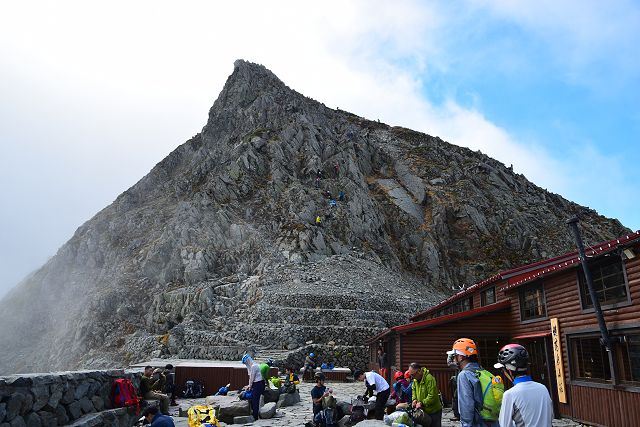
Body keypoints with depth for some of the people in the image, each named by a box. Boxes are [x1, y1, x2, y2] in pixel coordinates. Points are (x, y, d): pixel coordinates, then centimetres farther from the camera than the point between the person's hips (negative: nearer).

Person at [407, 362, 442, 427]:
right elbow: (413, 390, 12)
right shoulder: (415, 380, 2)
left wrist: (422, 403, -27)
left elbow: (432, 396, -27)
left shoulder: (429, 378, -24)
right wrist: (414, 399, -6)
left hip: (434, 411, -7)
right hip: (423, 411, 7)